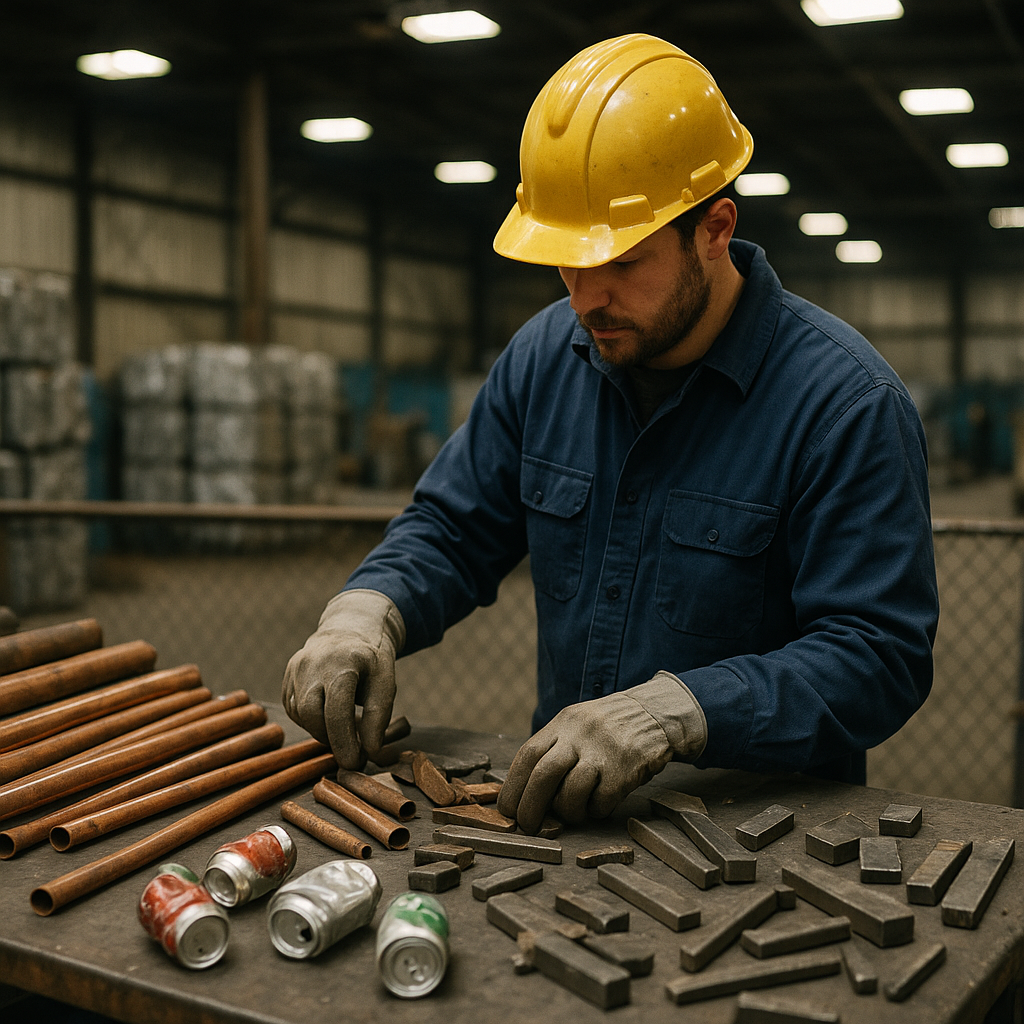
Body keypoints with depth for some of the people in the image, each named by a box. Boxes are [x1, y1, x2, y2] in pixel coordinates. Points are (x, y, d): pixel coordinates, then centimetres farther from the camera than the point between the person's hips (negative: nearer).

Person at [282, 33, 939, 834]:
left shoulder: (846, 404, -13)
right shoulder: (545, 355, 5)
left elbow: (878, 654, -17)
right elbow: (453, 528, 12)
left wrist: (675, 710, -31)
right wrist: (367, 610, -10)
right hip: (568, 806, 4)